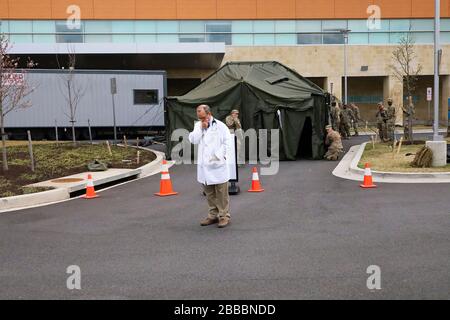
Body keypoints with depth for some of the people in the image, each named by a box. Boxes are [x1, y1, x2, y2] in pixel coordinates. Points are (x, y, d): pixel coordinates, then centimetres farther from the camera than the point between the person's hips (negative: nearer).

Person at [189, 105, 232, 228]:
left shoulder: (220, 126, -3)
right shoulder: (198, 126, 11)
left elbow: (227, 142, -6)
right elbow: (193, 140, -2)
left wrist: (220, 155, -12)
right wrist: (201, 128, -9)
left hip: (218, 164, -5)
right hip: (204, 165, 5)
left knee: (221, 192, 0)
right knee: (209, 193, 12)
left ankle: (224, 216, 9)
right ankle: (213, 215, 23)